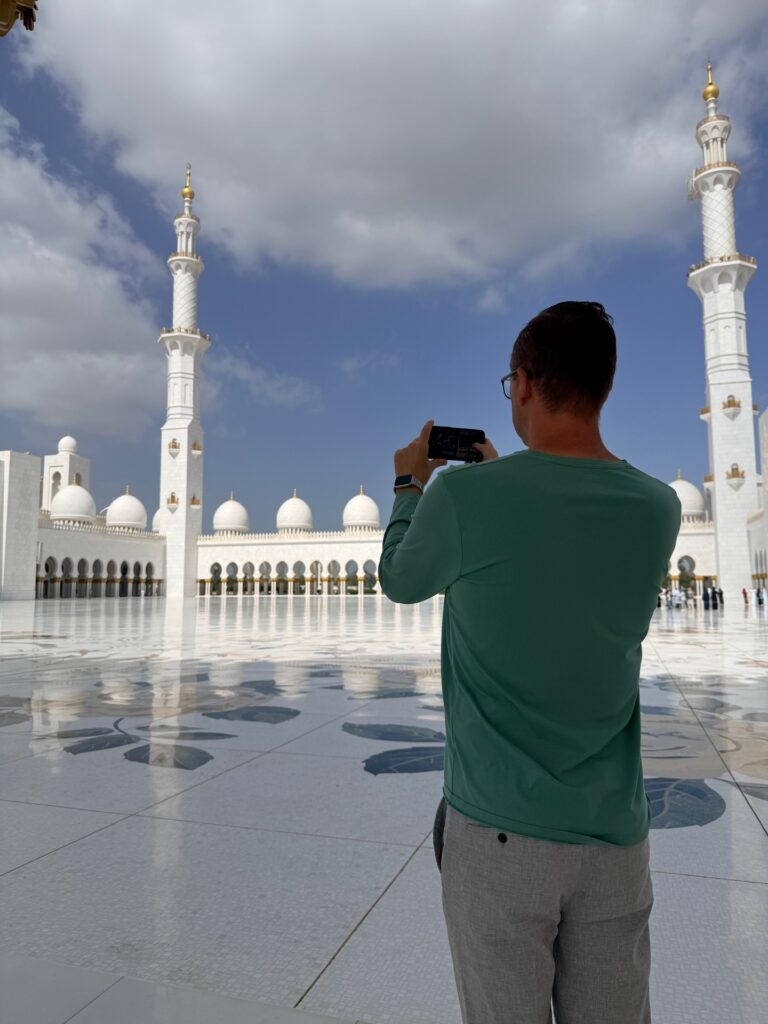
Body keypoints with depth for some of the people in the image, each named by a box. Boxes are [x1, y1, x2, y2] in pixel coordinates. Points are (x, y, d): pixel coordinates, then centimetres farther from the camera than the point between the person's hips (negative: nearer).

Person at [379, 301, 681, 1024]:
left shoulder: (463, 494, -18)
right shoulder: (658, 508, -4)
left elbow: (400, 581, 2)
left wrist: (410, 484, 16)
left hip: (498, 828, -3)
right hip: (615, 834, 4)